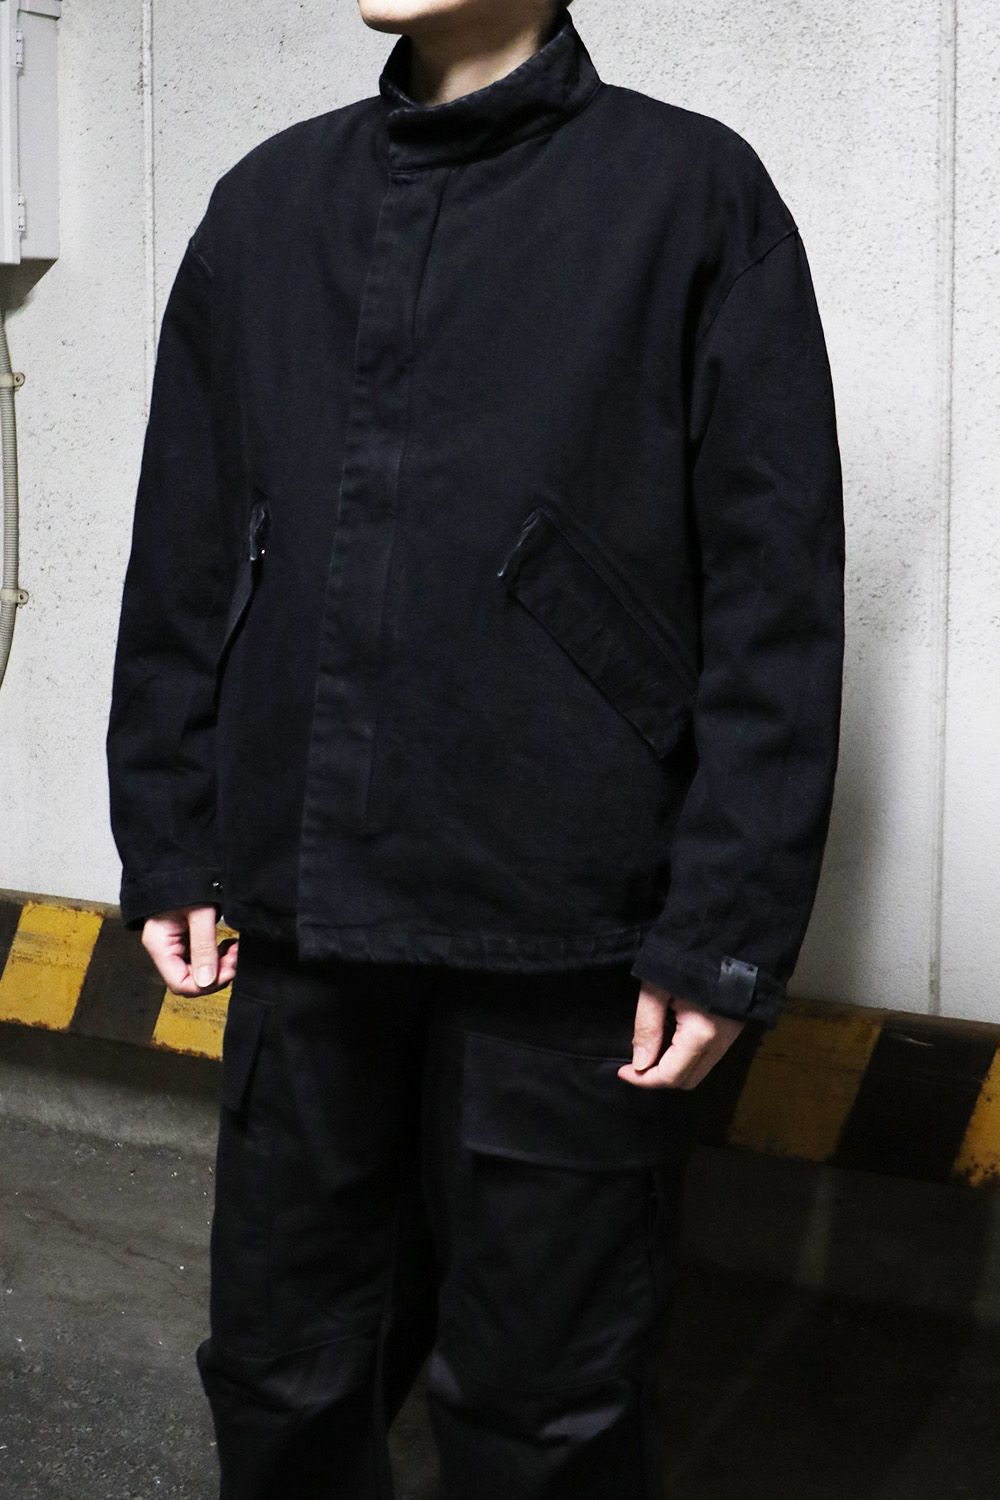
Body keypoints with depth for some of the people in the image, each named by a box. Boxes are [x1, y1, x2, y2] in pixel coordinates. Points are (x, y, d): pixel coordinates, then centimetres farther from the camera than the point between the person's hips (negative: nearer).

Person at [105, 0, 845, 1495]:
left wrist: (728, 931, -10)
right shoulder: (268, 202, 12)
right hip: (303, 918, 4)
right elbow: (183, 557, 14)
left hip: (567, 937, -4)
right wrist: (169, 841, 10)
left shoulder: (691, 191, -1)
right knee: (284, 1377, 15)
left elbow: (775, 598, -6)